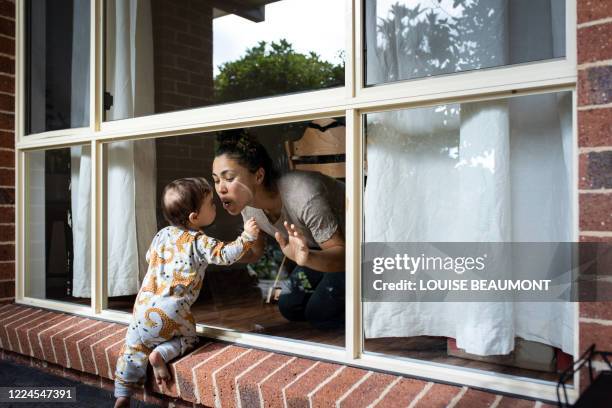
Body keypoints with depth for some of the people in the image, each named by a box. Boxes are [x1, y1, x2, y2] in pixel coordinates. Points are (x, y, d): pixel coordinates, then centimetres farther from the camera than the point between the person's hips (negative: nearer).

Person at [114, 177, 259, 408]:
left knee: (134, 347, 19)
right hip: (172, 311, -5)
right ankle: (161, 354, -5)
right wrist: (247, 237, -12)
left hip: (144, 303, 5)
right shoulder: (199, 242, -6)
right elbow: (225, 255, -15)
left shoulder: (163, 234, 13)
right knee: (187, 338, 20)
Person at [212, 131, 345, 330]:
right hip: (319, 246, 7)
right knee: (289, 307, 4)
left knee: (319, 313, -14)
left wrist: (308, 259, -53)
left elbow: (342, 253, -32)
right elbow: (254, 252, 0)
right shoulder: (248, 204, -16)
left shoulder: (304, 196, -39)